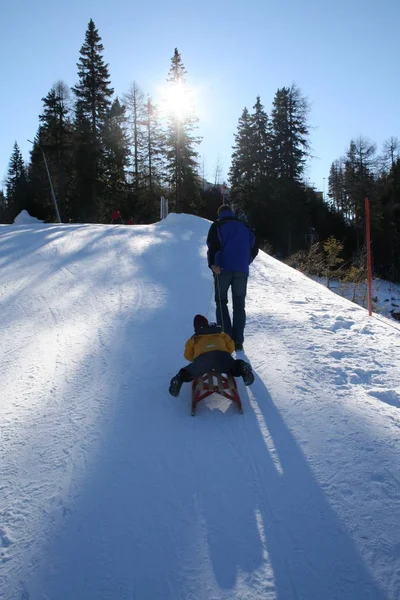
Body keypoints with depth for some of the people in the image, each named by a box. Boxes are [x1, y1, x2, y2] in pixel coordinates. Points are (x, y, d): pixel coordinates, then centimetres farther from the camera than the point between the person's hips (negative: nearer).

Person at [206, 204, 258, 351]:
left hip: (223, 269, -3)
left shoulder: (217, 226, 5)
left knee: (221, 302, 7)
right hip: (242, 271, 3)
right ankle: (238, 341, 2)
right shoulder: (245, 226, 17)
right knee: (239, 305, 7)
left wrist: (212, 264, -19)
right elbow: (254, 248, 15)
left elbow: (213, 245, -12)